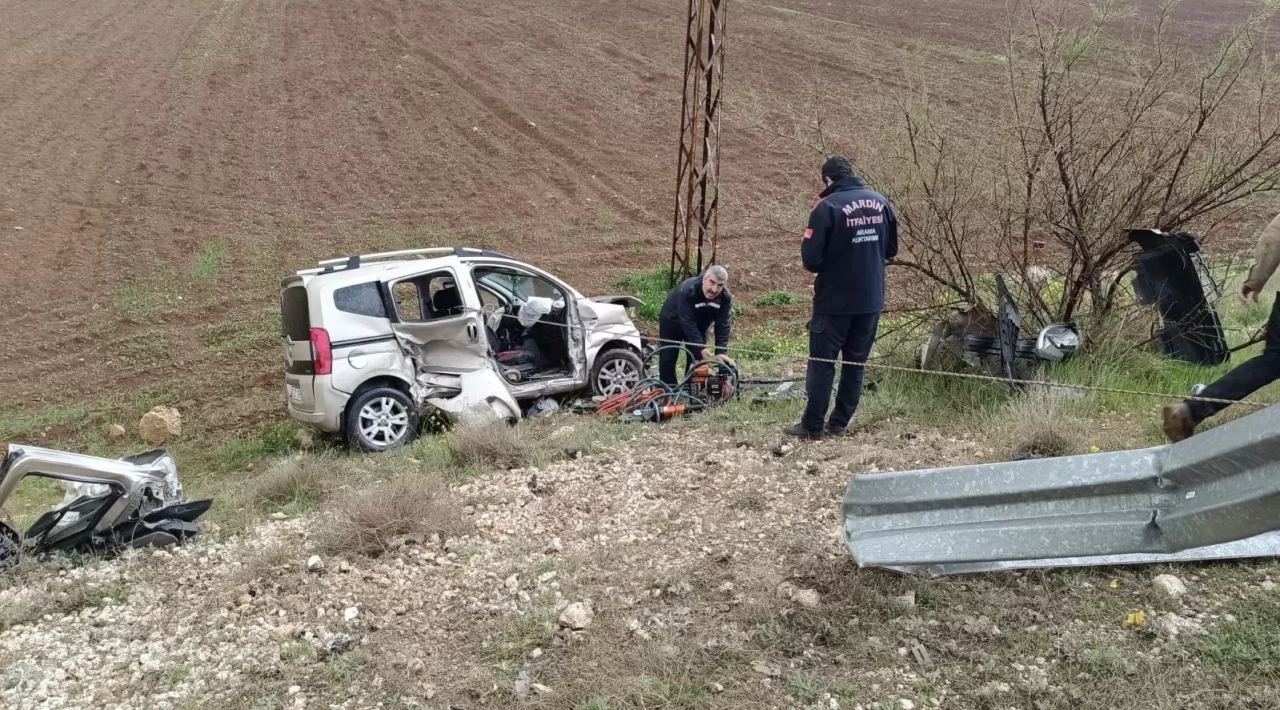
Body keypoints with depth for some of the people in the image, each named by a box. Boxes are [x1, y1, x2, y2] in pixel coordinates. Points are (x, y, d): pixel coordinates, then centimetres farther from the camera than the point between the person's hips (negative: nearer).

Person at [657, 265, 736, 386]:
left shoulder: (726, 297, -26)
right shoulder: (687, 291, -40)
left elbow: (723, 325, -24)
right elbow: (688, 323, -38)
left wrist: (721, 352, -32)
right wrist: (701, 348, -40)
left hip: (699, 325, 4)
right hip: (672, 321, -4)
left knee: (697, 359, 1)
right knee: (668, 359, -2)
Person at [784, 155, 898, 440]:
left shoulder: (827, 207, -14)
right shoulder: (881, 203, 4)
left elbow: (811, 259, -16)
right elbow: (891, 249, 14)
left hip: (835, 300, -5)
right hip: (871, 299, 5)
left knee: (822, 363, 4)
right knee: (855, 363, 13)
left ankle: (812, 426, 9)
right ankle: (839, 424, 17)